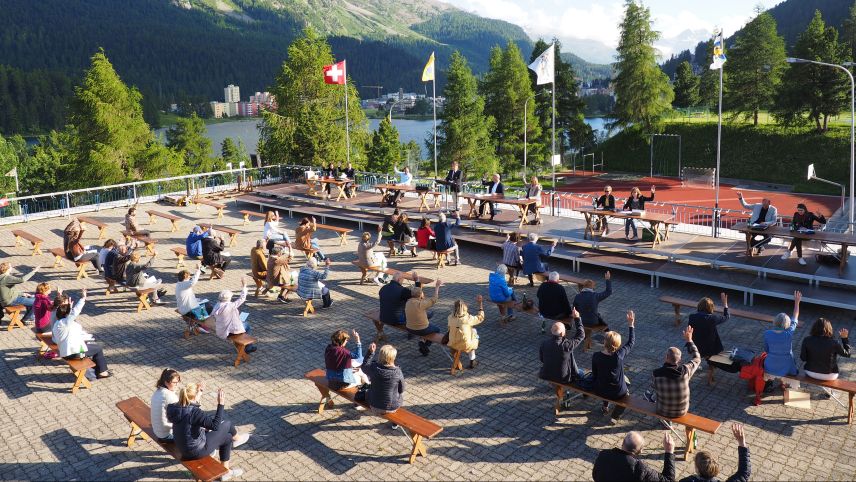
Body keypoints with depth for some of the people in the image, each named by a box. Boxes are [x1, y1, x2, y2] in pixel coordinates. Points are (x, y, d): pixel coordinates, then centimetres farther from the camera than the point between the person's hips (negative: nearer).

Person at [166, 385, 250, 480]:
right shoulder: (194, 412, -30)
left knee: (227, 438, 21)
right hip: (196, 450, -8)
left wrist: (196, 390, 20)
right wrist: (221, 404, -28)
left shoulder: (176, 407, -5)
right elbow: (215, 425, -30)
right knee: (227, 423, 4)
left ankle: (225, 471, 35)